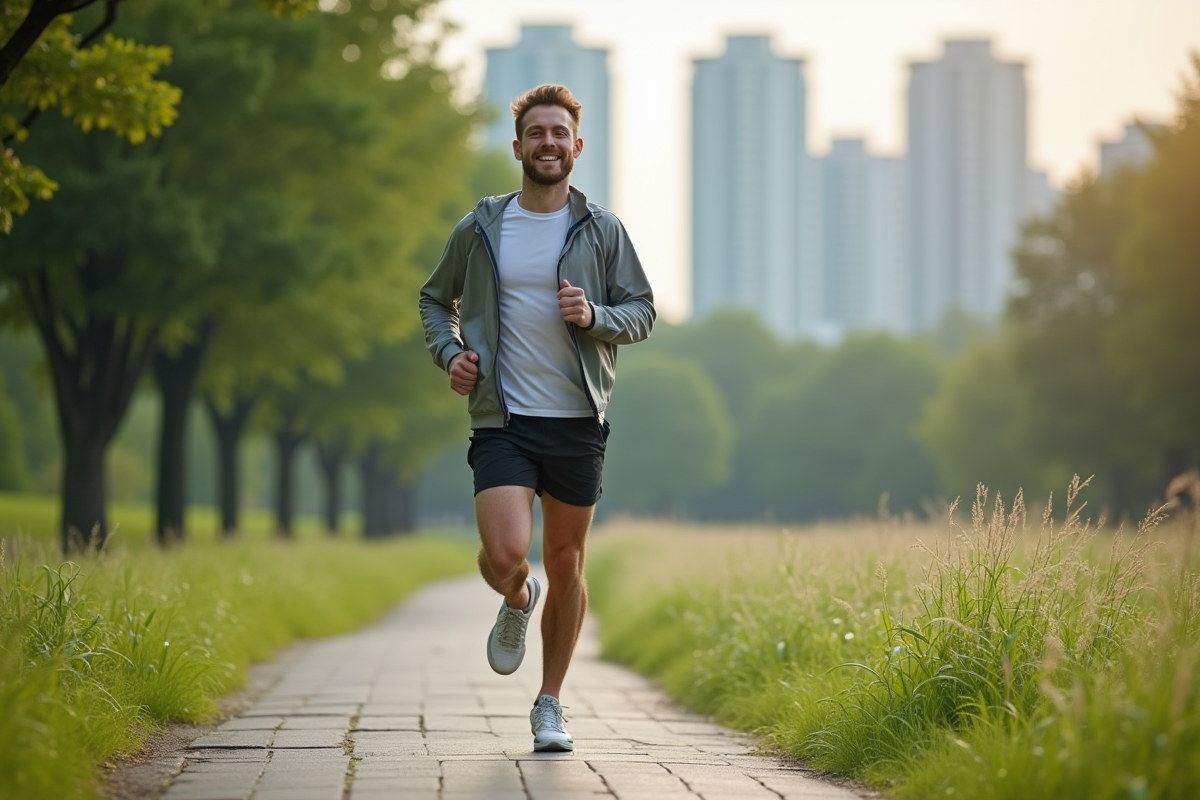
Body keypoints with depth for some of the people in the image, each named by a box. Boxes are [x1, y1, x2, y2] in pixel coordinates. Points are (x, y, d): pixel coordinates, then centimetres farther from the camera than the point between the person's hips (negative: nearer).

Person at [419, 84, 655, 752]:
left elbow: (643, 312, 6)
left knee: (566, 564, 7)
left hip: (578, 420, 1)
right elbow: (435, 299, 18)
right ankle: (516, 602, 20)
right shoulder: (480, 229, 5)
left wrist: (594, 315, -14)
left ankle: (551, 704, 22)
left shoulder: (602, 230, 3)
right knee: (505, 556, -18)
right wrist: (450, 354, 0)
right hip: (503, 419, -1)